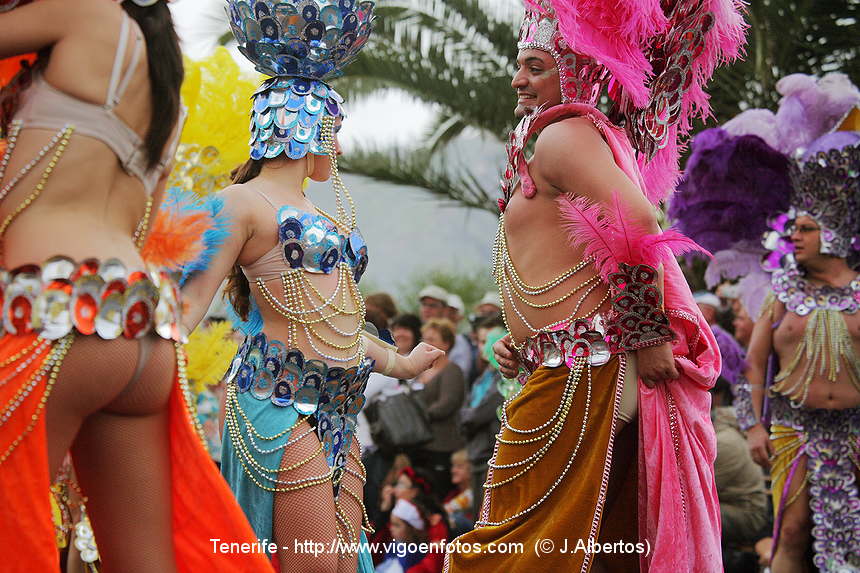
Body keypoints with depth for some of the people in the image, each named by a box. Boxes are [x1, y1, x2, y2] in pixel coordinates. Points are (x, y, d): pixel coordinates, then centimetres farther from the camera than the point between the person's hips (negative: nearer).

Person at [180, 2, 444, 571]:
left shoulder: (316, 215, 23)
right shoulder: (245, 202, -2)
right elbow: (192, 296, -9)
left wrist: (401, 363, 42)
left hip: (338, 411, 8)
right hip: (281, 399, -8)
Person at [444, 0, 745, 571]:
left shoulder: (564, 134, -8)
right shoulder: (596, 134, 23)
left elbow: (637, 225, -25)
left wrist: (645, 336, -18)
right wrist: (527, 340, 16)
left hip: (576, 375, -10)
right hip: (608, 372, 10)